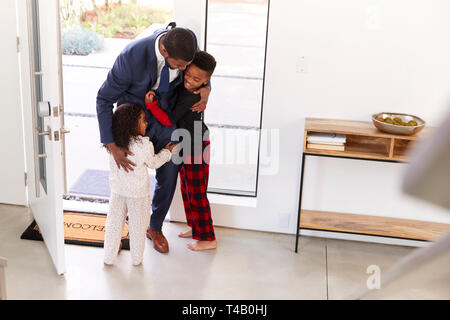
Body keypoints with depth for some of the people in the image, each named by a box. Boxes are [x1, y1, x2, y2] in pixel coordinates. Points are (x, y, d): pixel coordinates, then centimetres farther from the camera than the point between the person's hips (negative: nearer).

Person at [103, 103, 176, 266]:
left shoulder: (113, 142, -12)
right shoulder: (145, 145, -24)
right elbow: (154, 163, -6)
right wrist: (167, 152, 12)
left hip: (117, 191, 3)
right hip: (138, 193, -3)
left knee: (114, 223, 18)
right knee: (137, 226, 15)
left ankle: (109, 257, 29)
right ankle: (136, 258, 30)